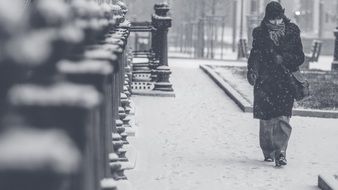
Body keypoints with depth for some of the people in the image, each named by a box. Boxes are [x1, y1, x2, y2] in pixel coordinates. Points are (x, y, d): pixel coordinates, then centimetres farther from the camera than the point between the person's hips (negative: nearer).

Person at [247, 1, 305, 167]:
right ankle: (268, 153, 16)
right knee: (266, 119, 3)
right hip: (265, 81, 1)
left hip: (285, 82, -1)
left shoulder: (292, 32, 5)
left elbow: (300, 57, 8)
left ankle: (280, 152, -13)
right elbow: (254, 56, 5)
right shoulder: (260, 34, 6)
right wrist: (252, 72, -12)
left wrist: (284, 59, -10)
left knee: (283, 118, -12)